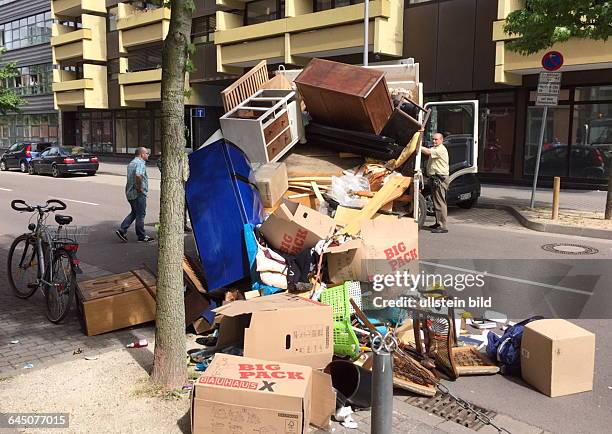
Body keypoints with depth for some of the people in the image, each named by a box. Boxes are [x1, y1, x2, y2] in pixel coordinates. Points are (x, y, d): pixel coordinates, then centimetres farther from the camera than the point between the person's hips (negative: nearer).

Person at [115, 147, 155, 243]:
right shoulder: (140, 163, -15)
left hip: (130, 192, 9)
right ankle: (141, 236, 9)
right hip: (139, 194, -9)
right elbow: (138, 175, -34)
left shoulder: (131, 163, 17)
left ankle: (122, 230, 11)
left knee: (134, 213, 19)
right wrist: (139, 187, -23)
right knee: (140, 214, 0)